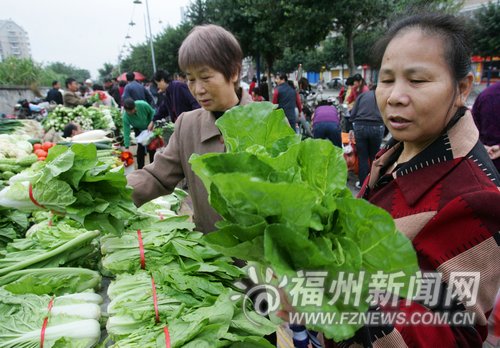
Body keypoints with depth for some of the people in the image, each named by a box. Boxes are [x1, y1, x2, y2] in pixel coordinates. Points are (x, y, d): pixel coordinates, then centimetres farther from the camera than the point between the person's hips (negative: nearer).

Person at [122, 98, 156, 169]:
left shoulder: (143, 105, -36)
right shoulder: (125, 117, -34)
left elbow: (152, 112, -14)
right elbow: (126, 133, -31)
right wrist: (127, 147, -35)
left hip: (149, 127, 1)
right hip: (138, 129, -1)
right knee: (141, 147, -9)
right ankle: (140, 168, 5)